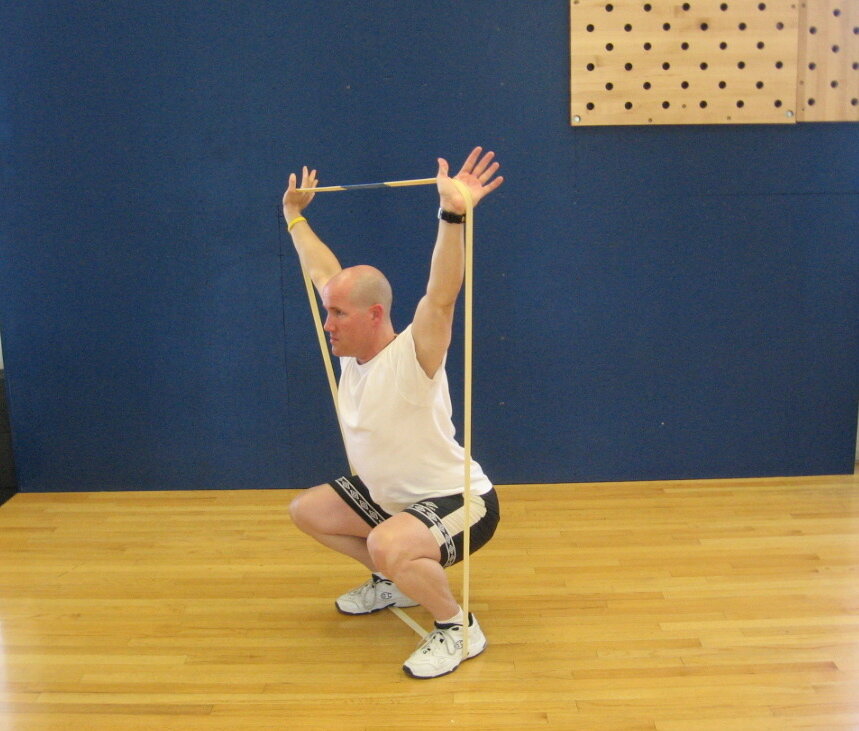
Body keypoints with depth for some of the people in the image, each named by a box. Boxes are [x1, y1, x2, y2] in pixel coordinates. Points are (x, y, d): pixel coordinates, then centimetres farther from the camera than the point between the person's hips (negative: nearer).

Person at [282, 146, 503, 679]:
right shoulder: (352, 349, -3)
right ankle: (394, 581, 29)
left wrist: (453, 216, -57)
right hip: (390, 495, 9)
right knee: (307, 510, 18)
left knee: (388, 545, -38)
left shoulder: (411, 359, -26)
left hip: (461, 502, -9)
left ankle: (457, 628, -10)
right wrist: (295, 215, 20)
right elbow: (323, 270, 10)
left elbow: (442, 298, -46)